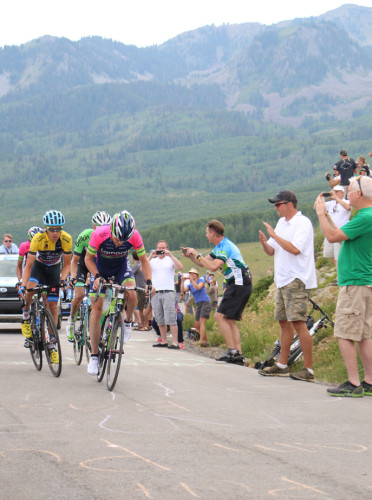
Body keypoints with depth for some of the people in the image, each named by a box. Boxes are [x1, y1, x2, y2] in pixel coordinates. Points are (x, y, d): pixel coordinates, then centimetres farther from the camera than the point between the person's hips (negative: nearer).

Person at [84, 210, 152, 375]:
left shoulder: (134, 236, -29)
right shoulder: (99, 234, -33)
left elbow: (144, 261, -15)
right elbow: (88, 259, -18)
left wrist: (149, 282, -28)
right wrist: (97, 276, -34)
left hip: (121, 266, 1)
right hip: (100, 268, -1)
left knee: (132, 295, -28)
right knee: (97, 308, -8)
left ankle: (127, 322, 6)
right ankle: (94, 355, -2)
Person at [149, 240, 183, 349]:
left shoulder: (170, 260, 8)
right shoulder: (153, 261, 16)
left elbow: (180, 267, -10)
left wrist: (170, 255, -13)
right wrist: (150, 257, -7)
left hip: (168, 292, -4)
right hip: (155, 293, 4)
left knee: (171, 318, -11)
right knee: (160, 320, 6)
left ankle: (175, 342, -14)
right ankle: (164, 341, 13)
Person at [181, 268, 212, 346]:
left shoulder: (201, 280, 0)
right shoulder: (190, 285, 15)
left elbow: (198, 287, -20)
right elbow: (183, 289, -3)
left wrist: (191, 279, -20)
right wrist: (182, 281, -13)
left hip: (206, 302, -7)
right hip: (198, 305, 7)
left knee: (201, 322, -19)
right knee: (197, 325, 2)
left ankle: (201, 341, -27)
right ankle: (206, 341, 11)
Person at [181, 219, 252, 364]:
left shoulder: (226, 247, -15)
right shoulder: (220, 247, 17)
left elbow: (213, 266, -28)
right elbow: (203, 263, 24)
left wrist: (197, 255, -17)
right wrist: (191, 255, 8)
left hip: (239, 284, -11)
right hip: (238, 285, 11)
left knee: (220, 316, -13)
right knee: (229, 320, 9)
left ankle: (232, 351, -16)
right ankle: (238, 354, 5)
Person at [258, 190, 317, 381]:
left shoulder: (303, 223, -10)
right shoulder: (281, 222, 17)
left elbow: (295, 249, -23)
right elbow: (272, 251, 18)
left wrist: (274, 235, -17)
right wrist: (264, 243, -3)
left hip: (296, 280, -9)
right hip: (283, 280, 9)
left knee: (298, 322, -14)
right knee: (284, 322, 13)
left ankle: (309, 369, -13)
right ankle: (282, 366, 20)